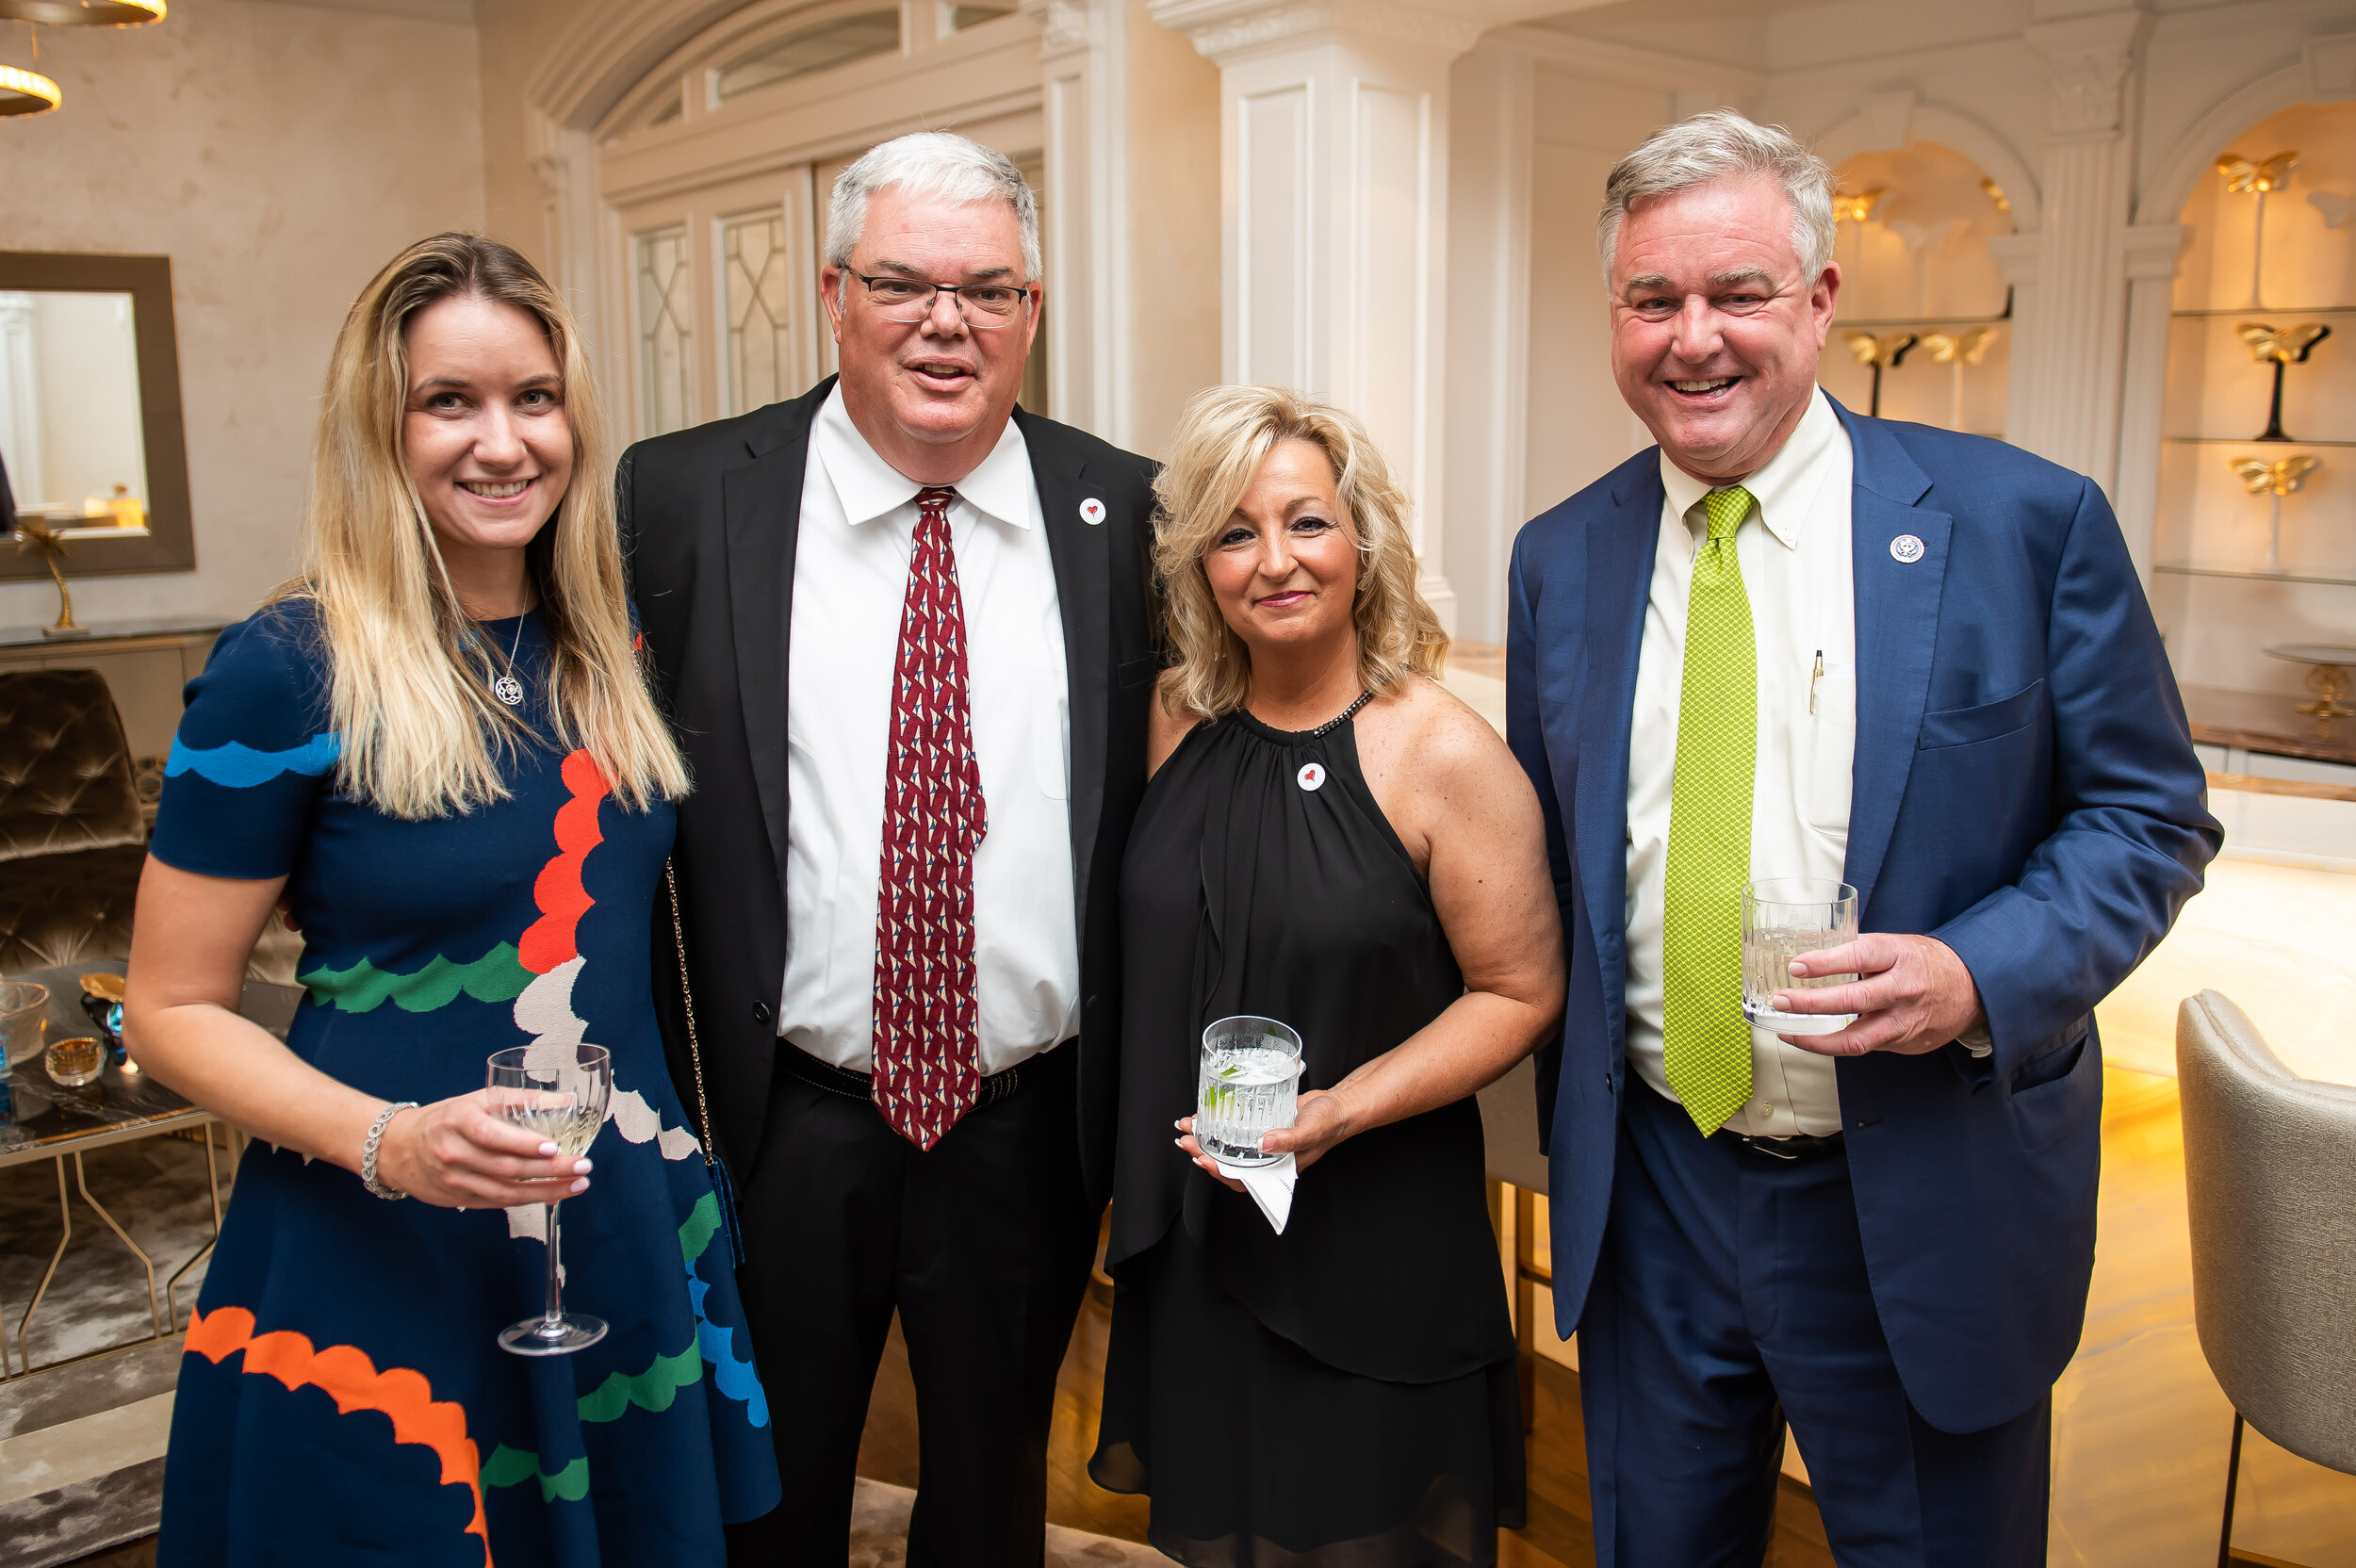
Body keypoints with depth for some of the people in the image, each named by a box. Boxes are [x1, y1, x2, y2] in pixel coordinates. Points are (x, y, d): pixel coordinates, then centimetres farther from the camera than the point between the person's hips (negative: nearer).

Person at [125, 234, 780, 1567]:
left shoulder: (610, 646, 2)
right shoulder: (287, 669, -13)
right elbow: (175, 1009, -8)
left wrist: (670, 1137, 4)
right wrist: (386, 1142, -23)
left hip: (627, 1242, 5)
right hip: (378, 1265, -5)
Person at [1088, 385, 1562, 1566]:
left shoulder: (1444, 753, -16)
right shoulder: (1178, 723, -1)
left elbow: (1520, 993, -11)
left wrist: (1338, 1112, -22)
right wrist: (1146, 1139, 2)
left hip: (1374, 1240, -4)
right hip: (1191, 1231, 5)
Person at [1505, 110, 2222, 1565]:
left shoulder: (2025, 519, -8)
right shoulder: (1562, 557, 2)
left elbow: (2149, 817, -4)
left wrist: (1981, 971, -21)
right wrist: (1573, 1110, 4)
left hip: (1924, 1207, -2)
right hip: (1646, 1195, 3)